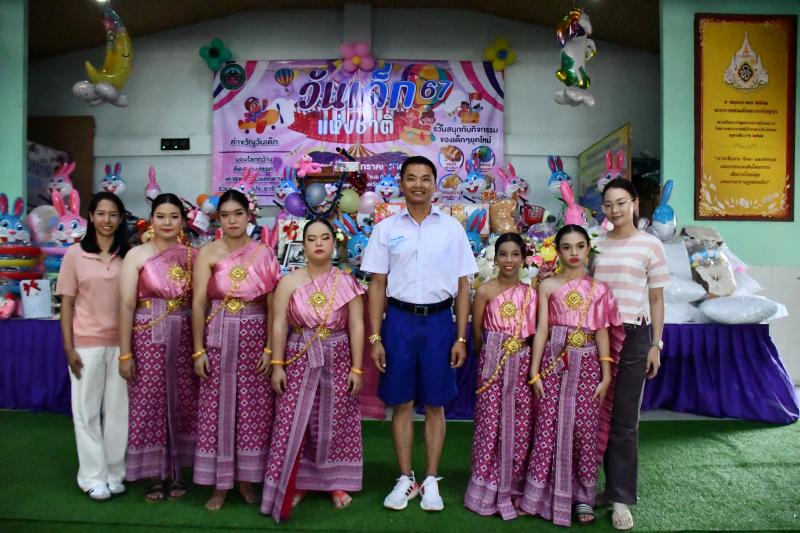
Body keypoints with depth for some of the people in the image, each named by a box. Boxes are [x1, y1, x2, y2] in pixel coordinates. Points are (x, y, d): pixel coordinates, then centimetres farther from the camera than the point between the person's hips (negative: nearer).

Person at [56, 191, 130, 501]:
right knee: (87, 410, 7)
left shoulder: (128, 255, 3)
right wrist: (68, 347, -5)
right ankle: (93, 476, 19)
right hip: (86, 343, -1)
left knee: (118, 409, 9)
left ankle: (115, 472, 22)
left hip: (121, 343, 1)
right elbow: (67, 303, 1)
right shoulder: (75, 254, 0)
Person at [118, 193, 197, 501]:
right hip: (148, 339, -2)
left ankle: (174, 472, 26)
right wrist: (125, 353, -9)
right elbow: (126, 305, -6)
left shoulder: (193, 256, 5)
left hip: (184, 339, 2)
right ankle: (155, 475, 21)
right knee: (150, 406, 5)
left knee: (182, 404, 9)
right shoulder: (136, 255, -2)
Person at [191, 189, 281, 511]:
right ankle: (219, 484, 17)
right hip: (219, 337, -1)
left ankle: (246, 479, 23)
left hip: (255, 337, 1)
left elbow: (272, 304, 1)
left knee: (253, 408, 6)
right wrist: (198, 350, -9)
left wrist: (271, 348, -4)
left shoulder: (264, 254, 3)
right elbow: (198, 303, -4)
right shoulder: (207, 254, 0)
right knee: (218, 407, 4)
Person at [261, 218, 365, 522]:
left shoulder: (347, 283, -1)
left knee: (336, 424, 7)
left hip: (337, 361, 0)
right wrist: (277, 364, -7)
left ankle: (336, 483, 24)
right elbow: (279, 325, -2)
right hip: (299, 360, 0)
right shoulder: (289, 282, -1)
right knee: (293, 424, 2)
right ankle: (295, 483, 19)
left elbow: (356, 327, -1)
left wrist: (356, 368, -5)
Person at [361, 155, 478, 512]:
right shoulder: (386, 229, 3)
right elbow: (377, 285, 3)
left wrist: (461, 338, -1)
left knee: (435, 404, 9)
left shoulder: (452, 228, 3)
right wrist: (375, 338, -2)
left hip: (439, 321, 0)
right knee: (401, 404, 9)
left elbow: (462, 285, 4)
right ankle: (405, 479, 25)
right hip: (399, 319, 0)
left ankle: (431, 480, 25)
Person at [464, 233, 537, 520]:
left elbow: (535, 331, 8)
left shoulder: (530, 292, 5)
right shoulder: (485, 290, -5)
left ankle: (515, 488, 23)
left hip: (522, 364, 3)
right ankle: (489, 489, 18)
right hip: (493, 364, -3)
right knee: (491, 424, 2)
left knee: (521, 426, 7)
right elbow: (476, 332, 2)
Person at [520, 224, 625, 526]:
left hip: (586, 364, 1)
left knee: (585, 429, 3)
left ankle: (583, 496, 19)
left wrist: (606, 375, 0)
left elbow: (602, 332, 4)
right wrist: (534, 371, -4)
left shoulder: (598, 289, 6)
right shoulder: (548, 286, 4)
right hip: (554, 362, -1)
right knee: (549, 427, 1)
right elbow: (541, 329, 0)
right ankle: (541, 494, 15)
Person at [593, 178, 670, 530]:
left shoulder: (651, 245, -1)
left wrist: (656, 344, -1)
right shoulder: (597, 244, 8)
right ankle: (610, 485, 25)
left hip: (633, 335, -3)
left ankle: (621, 498, 13)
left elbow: (656, 300, 2)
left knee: (625, 419, 2)